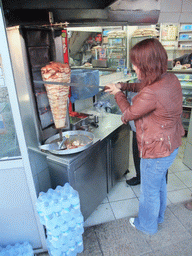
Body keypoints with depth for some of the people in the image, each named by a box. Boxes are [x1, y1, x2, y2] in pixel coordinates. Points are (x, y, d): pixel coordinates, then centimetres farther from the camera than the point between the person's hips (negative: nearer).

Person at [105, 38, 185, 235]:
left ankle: (147, 225, 44)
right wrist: (122, 86, 8)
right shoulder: (171, 79, -4)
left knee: (149, 190, 16)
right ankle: (158, 216, 55)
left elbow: (129, 113, -16)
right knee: (159, 182, 29)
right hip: (171, 145, 9)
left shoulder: (151, 94, -33)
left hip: (157, 151, -9)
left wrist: (118, 94, 0)